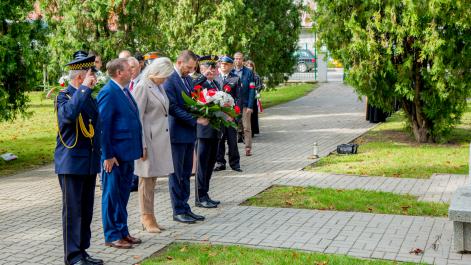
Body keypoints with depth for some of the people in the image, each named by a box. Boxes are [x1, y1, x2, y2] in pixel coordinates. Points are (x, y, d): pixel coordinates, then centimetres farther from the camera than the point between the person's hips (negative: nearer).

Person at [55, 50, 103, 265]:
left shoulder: (88, 97, 14)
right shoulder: (64, 96, -9)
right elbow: (68, 114, -33)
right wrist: (84, 89, -25)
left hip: (90, 162, 8)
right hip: (71, 163, -8)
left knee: (86, 210, 12)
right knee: (73, 210, -3)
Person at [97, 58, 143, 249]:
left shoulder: (124, 91, 12)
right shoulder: (108, 93, -16)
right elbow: (103, 126, -18)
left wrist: (137, 148, 13)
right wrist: (108, 155, -19)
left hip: (127, 153, 9)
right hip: (115, 154, -9)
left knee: (123, 194, 16)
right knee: (112, 195, 3)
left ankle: (122, 231, 27)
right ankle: (112, 236, 13)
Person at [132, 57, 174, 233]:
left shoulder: (159, 87, 13)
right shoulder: (142, 88, -12)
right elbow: (137, 118, -15)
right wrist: (141, 145, -17)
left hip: (160, 138, 8)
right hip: (148, 139, -8)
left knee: (152, 178, 13)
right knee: (147, 179, 1)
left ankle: (149, 217, 20)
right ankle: (147, 218, 11)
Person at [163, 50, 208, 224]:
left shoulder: (188, 79, 13)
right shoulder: (169, 80, -14)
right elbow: (173, 108, -19)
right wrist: (195, 120, -19)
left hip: (189, 133, 8)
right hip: (177, 133, -8)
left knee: (186, 173, 13)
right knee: (176, 174, 2)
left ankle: (185, 208, 21)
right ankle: (178, 211, 9)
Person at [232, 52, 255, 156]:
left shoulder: (249, 72, 0)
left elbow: (251, 90, -4)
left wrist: (250, 106, -11)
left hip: (245, 104, -2)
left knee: (246, 127, -1)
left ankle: (248, 148, 4)